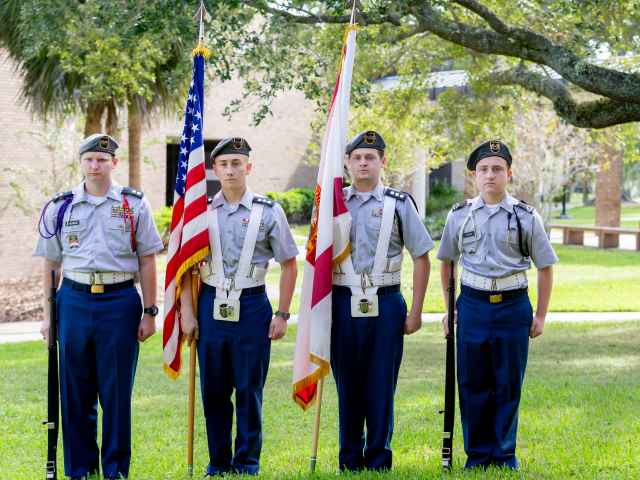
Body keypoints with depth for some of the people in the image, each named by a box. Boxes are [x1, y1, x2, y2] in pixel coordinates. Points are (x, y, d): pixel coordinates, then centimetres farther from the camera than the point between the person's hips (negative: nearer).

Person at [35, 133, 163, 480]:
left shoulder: (135, 205, 4)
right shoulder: (60, 207, 7)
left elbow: (146, 262, 5)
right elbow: (51, 265, 11)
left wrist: (149, 313, 1)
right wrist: (48, 316, 8)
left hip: (120, 302, -1)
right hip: (74, 300, 2)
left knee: (117, 392, 2)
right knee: (75, 392, 6)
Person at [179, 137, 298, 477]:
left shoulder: (269, 212, 0)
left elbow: (289, 265, 4)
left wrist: (282, 314, -1)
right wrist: (187, 312, 3)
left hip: (252, 305, -2)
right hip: (211, 305, 2)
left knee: (249, 389, 2)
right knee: (213, 390, 7)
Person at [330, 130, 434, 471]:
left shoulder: (399, 204, 2)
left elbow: (422, 259, 4)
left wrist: (416, 312, -1)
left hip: (385, 305, -1)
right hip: (343, 304, 2)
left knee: (381, 387, 2)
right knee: (347, 386, 7)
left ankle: (379, 461, 12)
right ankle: (350, 462, 17)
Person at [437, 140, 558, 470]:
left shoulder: (526, 217, -1)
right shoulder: (459, 216, 4)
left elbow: (545, 267, 5)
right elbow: (447, 262, 15)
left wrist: (540, 316, 3)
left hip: (513, 306, -1)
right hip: (472, 304, 1)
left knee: (508, 384, 5)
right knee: (473, 384, 5)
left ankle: (505, 455, 18)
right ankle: (477, 454, 18)